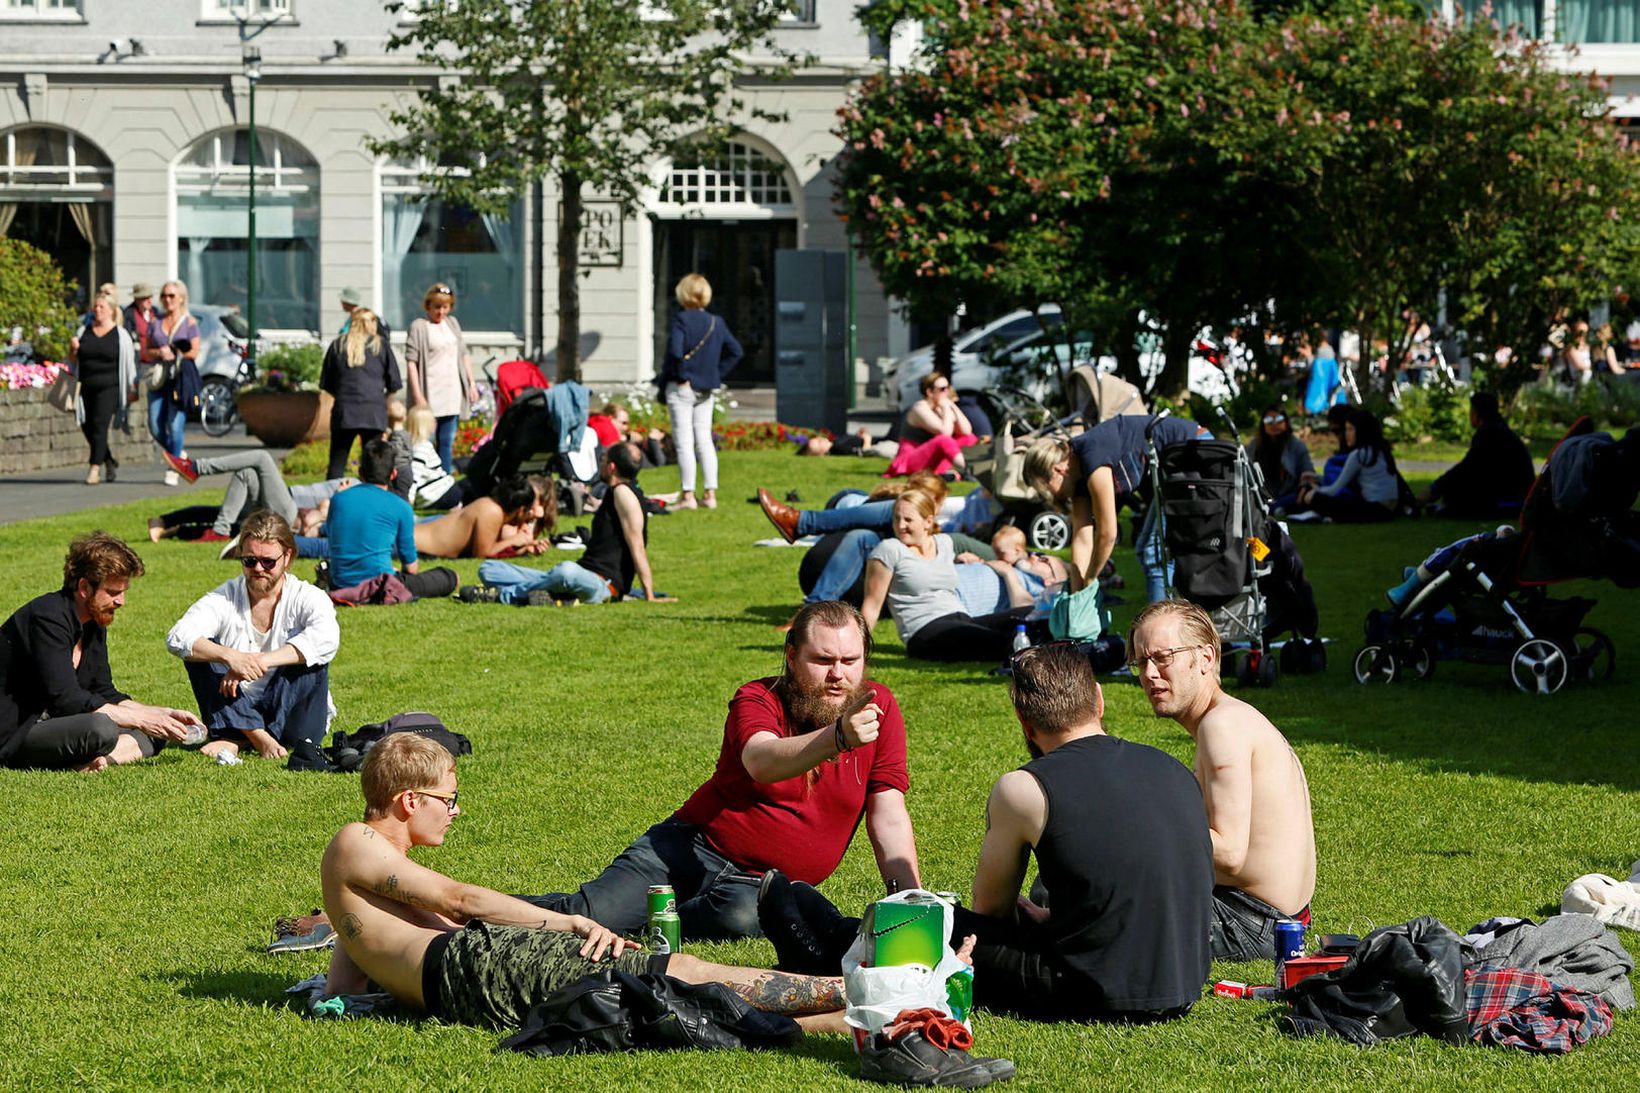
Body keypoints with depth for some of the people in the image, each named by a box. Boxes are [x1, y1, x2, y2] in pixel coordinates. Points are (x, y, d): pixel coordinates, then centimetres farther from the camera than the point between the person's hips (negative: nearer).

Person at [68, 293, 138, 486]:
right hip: (86, 388, 5)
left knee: (100, 425, -15)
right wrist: (73, 348, -5)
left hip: (109, 387, -5)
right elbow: (73, 359, 17)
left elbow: (129, 362, 2)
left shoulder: (121, 335, 0)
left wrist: (132, 388, 0)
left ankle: (95, 469, -16)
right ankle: (109, 461, 27)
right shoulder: (84, 331, 11)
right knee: (87, 426, 5)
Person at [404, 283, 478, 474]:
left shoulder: (452, 323, 13)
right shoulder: (419, 327, -6)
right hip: (429, 395, -6)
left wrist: (471, 383, 13)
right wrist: (417, 395, -16)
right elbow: (411, 362, -10)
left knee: (447, 442, 9)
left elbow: (463, 354, 20)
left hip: (452, 394, 6)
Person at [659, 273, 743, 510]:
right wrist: (717, 374, 10)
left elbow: (675, 351, -25)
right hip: (706, 391, 6)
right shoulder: (717, 323, 6)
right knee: (705, 440, 11)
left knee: (684, 441, -3)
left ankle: (688, 496, -5)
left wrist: (681, 376, -11)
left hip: (681, 388, -6)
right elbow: (736, 351, 9)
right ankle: (710, 494, 10)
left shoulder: (681, 320, -13)